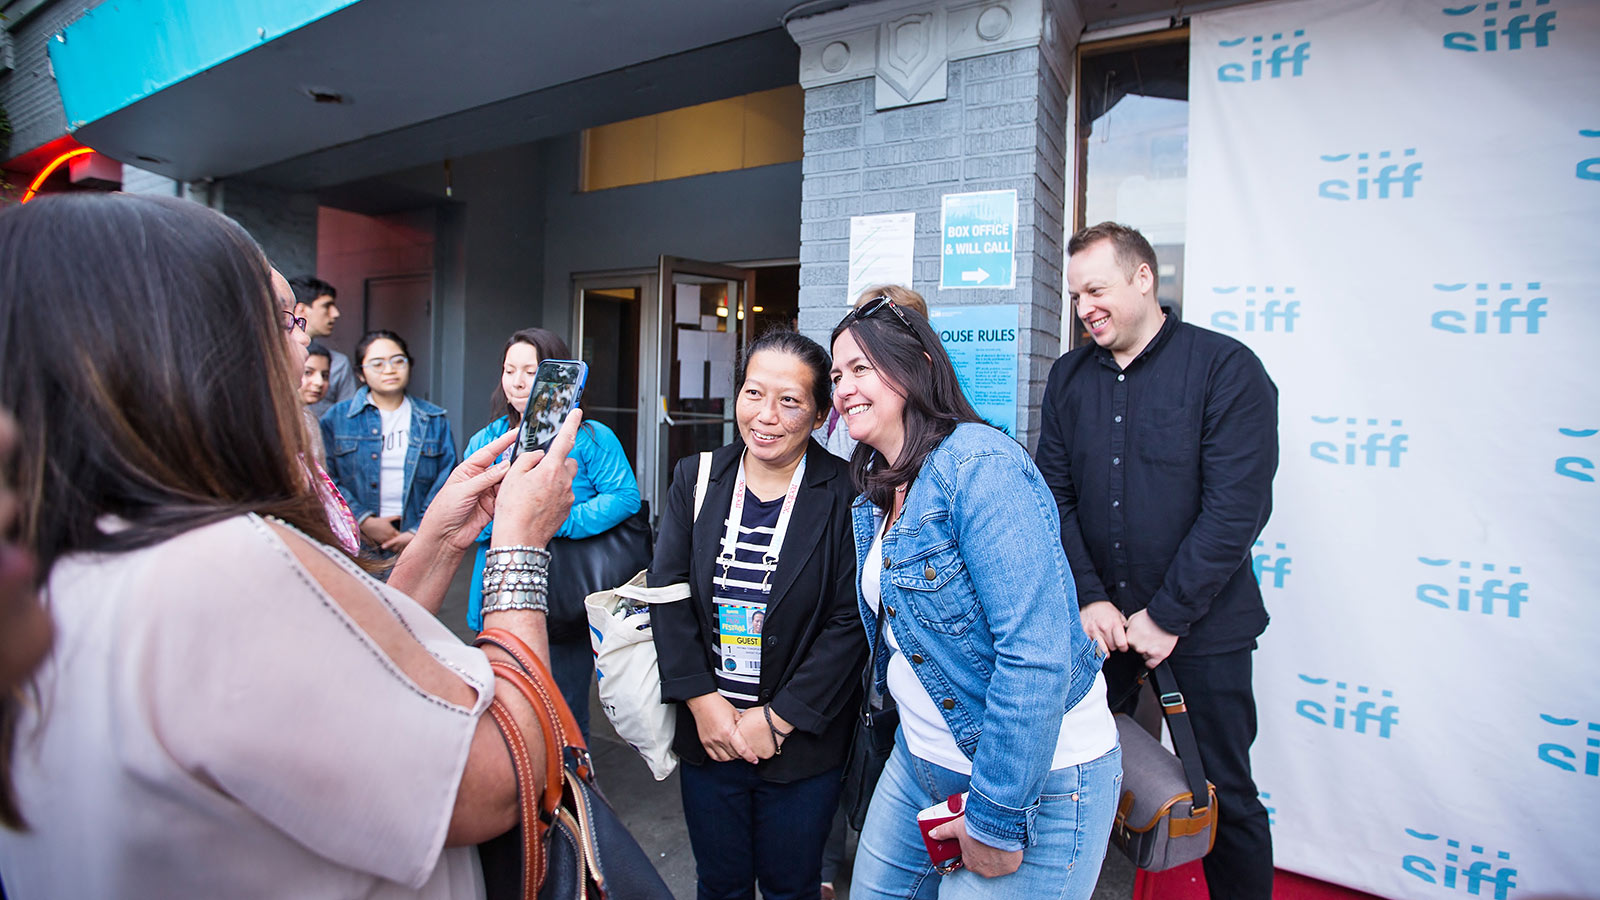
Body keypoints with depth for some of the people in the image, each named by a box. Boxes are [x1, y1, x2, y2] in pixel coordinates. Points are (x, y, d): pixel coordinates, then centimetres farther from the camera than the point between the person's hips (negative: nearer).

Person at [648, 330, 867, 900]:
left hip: (802, 744, -3)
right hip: (707, 730, 3)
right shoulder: (696, 478, 0)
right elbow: (668, 592, -3)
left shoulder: (844, 495, -12)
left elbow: (850, 623, -13)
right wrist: (702, 701, -10)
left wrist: (777, 719, -13)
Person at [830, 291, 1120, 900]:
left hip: (1034, 781, -8)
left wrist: (996, 822, -21)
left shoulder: (979, 466, -22)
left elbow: (1036, 654, -27)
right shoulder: (876, 490, 6)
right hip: (919, 760, 8)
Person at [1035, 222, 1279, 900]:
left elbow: (1236, 507, -15)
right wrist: (1088, 597, -8)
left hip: (1202, 626, -3)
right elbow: (1055, 496, 3)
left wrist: (1167, 615, -15)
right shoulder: (1069, 377, 5)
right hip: (1097, 621, 4)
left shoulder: (1226, 368, -9)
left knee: (1224, 794, 9)